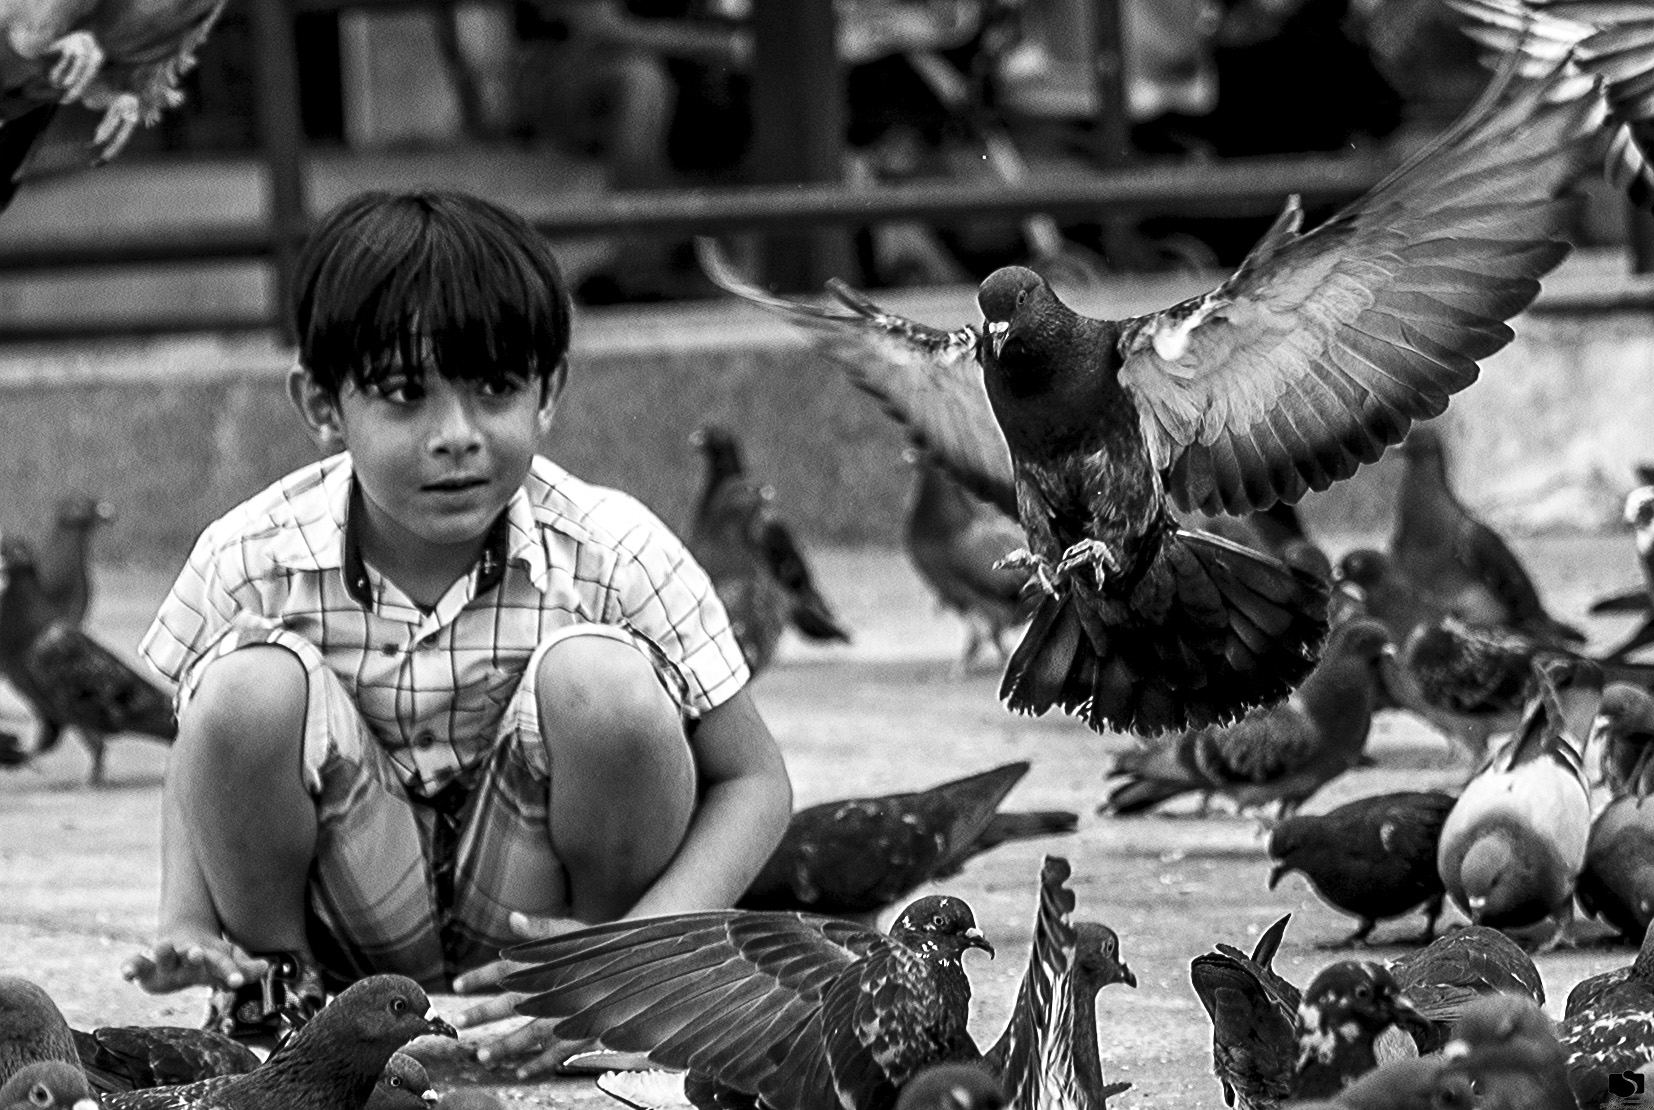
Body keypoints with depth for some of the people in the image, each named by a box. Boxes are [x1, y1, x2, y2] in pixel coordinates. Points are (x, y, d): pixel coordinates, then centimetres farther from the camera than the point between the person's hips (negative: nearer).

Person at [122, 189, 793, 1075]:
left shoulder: (611, 554, -17)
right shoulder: (250, 560, -14)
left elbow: (753, 783, -10)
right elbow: (201, 761, 4)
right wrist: (186, 930, -18)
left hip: (533, 921, -1)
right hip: (358, 924, 1)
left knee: (598, 678, -29)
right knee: (255, 683, -27)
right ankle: (274, 988, -1)